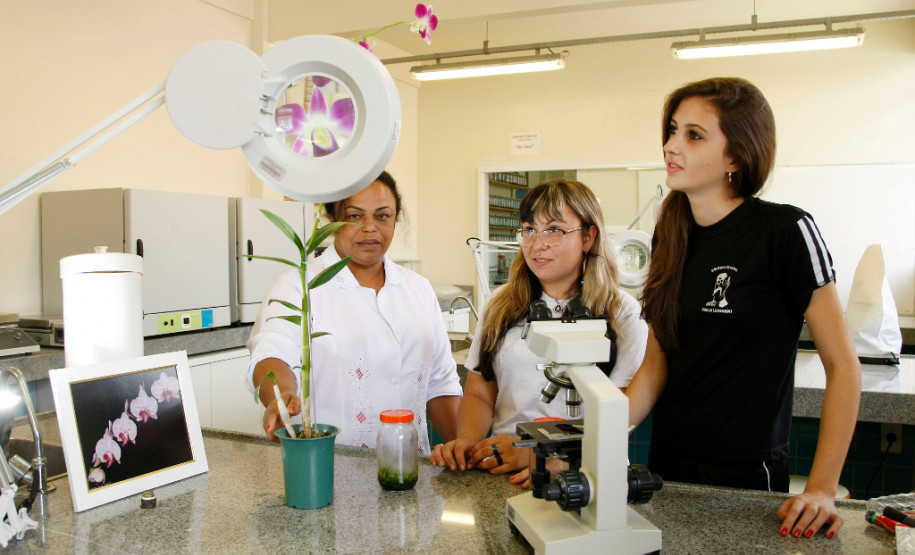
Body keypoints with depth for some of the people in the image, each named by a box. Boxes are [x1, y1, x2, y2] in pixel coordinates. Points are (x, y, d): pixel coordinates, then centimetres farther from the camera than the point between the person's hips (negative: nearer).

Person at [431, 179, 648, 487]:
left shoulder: (622, 313, 2)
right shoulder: (502, 306, 14)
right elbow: (479, 395, 15)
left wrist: (536, 451, -18)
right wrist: (466, 442, -6)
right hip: (500, 470, 4)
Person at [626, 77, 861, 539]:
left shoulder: (784, 231, -16)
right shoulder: (671, 233, 0)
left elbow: (842, 365, -12)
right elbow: (656, 363, 2)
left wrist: (821, 488, -16)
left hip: (744, 472, -5)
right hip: (667, 462, 6)